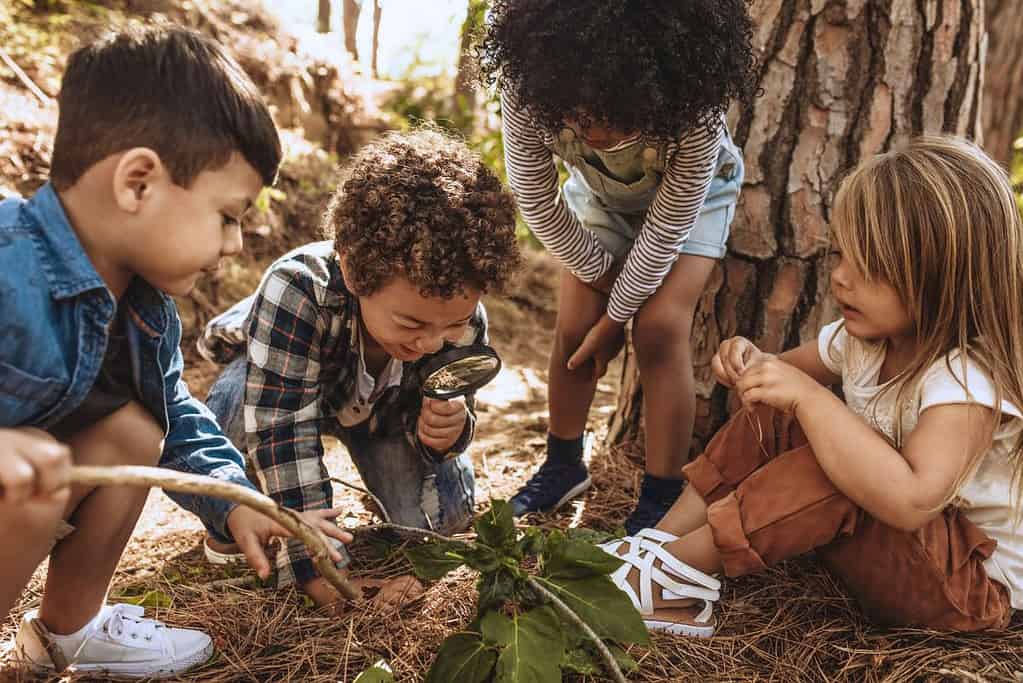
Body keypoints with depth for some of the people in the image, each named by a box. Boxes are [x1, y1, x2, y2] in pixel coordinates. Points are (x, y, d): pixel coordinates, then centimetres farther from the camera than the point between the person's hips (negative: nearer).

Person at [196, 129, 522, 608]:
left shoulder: (463, 319, -32)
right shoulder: (298, 290, -45)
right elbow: (283, 428, -44)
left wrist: (445, 429, -43)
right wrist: (315, 561, -44)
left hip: (382, 406, 3)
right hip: (277, 377, -2)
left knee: (443, 515, -13)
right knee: (236, 413, -37)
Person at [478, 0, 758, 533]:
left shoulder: (694, 107, -41)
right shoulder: (528, 86, -36)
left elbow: (666, 226, -28)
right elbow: (534, 196, -20)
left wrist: (614, 318, -19)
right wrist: (603, 279, -13)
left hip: (690, 193, -2)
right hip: (596, 191, 3)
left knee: (660, 327, -18)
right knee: (574, 327, -4)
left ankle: (663, 497, -5)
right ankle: (564, 466, 18)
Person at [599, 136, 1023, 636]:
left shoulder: (970, 378, -30)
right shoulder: (863, 336, -4)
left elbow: (910, 500, -45)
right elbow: (795, 372, 12)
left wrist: (807, 395, -41)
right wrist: (754, 366, -13)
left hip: (974, 581, -8)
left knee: (834, 475, -35)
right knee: (772, 418, -3)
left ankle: (672, 575, -22)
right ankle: (659, 544, -8)